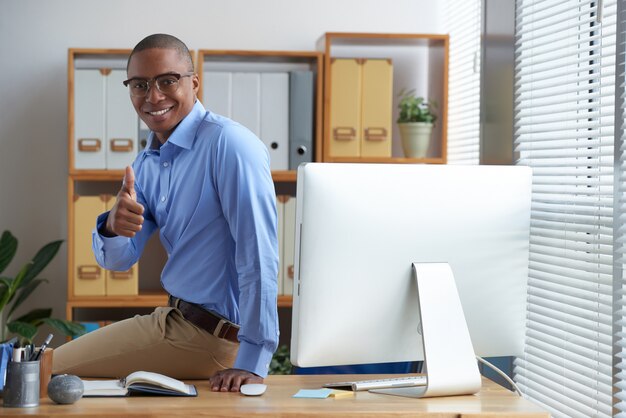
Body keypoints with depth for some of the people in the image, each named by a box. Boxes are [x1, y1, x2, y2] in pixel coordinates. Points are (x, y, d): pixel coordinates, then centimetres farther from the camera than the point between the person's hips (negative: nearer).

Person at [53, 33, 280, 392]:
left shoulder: (228, 144, -21)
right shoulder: (147, 163, 8)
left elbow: (259, 256, -27)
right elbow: (118, 260, 6)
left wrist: (253, 363, -29)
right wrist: (112, 228, -19)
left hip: (215, 334, -8)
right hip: (171, 319, 8)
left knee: (56, 372, 0)